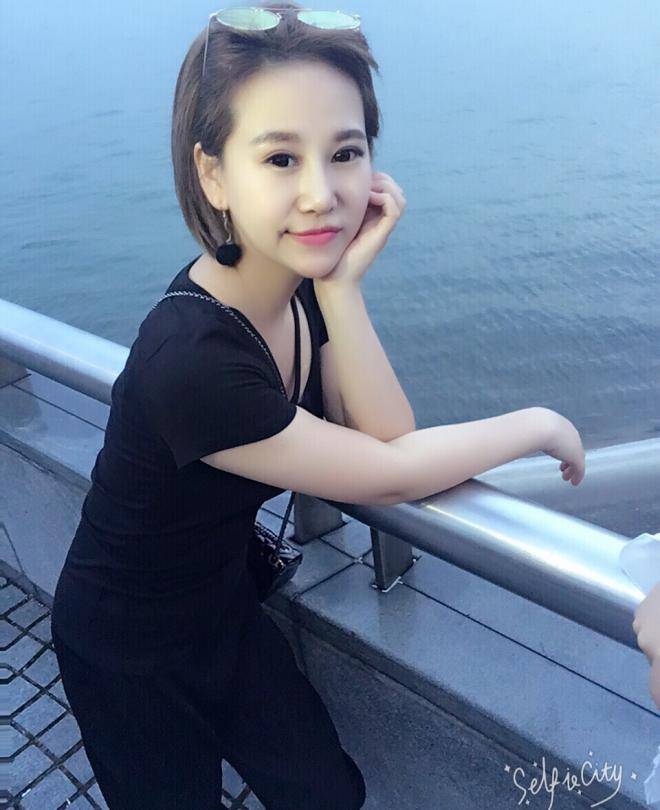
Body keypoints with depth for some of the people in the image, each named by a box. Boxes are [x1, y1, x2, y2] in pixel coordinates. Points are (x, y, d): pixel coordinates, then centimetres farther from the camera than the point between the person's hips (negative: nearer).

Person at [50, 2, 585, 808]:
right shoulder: (191, 357, -37)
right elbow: (389, 475, -28)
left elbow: (386, 436, -17)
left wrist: (340, 286, -29)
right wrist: (539, 425, -14)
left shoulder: (300, 280, -13)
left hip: (224, 601, 6)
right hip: (130, 652, -5)